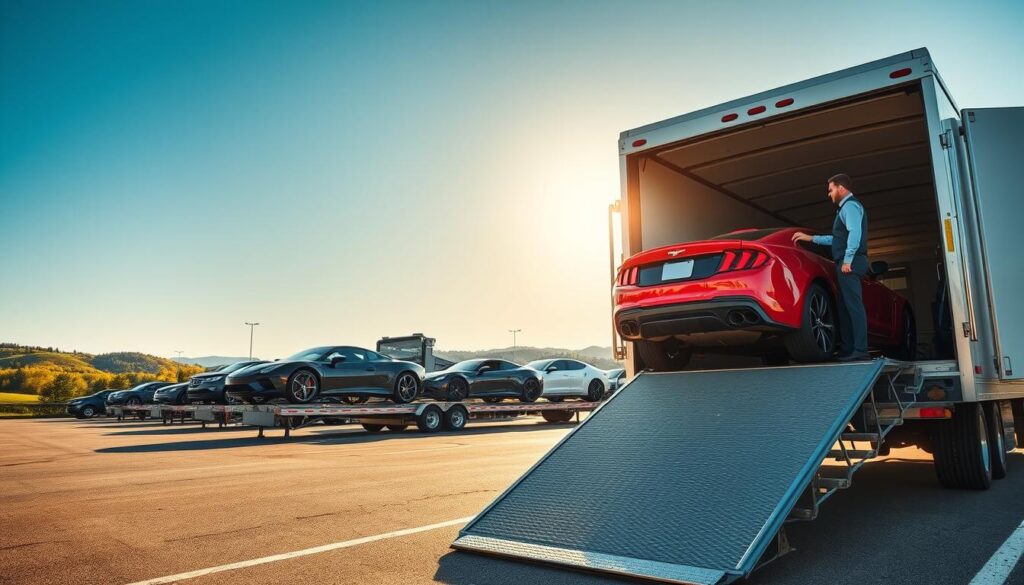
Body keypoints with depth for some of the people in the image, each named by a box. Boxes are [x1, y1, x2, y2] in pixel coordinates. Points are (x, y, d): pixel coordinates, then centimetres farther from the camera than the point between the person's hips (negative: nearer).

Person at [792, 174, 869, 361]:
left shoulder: (850, 205, -5)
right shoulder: (846, 208, 27)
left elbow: (855, 233, -20)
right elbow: (837, 239, 32)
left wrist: (847, 260, -24)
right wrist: (810, 238, 32)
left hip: (850, 263, -10)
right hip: (847, 264, 10)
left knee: (854, 305, -13)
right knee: (845, 307, 9)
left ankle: (860, 351, -15)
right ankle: (847, 350, 10)